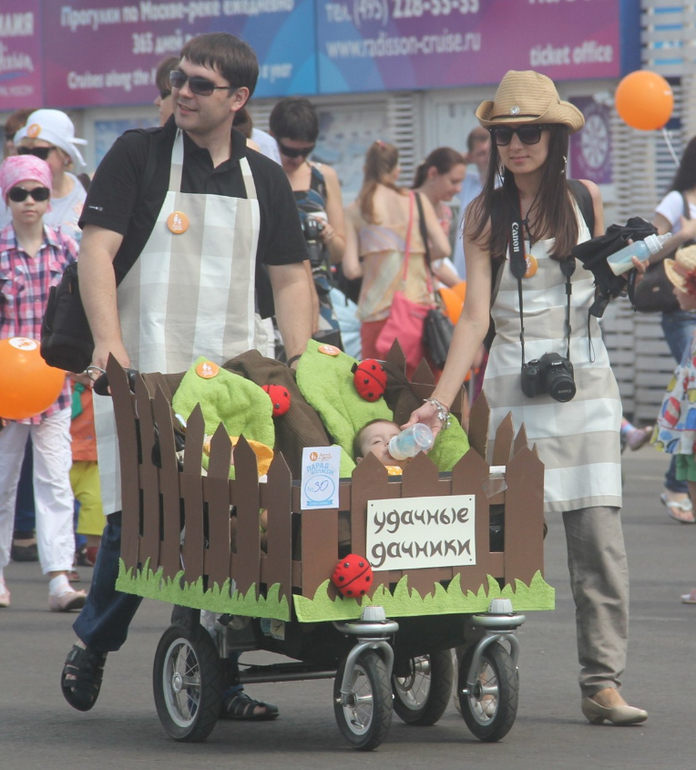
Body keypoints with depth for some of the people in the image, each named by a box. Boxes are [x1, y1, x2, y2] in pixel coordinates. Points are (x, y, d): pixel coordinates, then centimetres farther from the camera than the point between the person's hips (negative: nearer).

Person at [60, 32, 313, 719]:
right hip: (143, 374, -3)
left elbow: (289, 277, 15)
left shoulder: (264, 179, 13)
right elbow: (96, 249, -5)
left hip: (235, 375, 3)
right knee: (134, 517, -7)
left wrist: (302, 362, 1)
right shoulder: (138, 155, 3)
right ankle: (93, 642, 19)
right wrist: (109, 341, -18)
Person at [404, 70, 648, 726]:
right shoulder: (486, 213, 3)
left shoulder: (585, 199, 7)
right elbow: (475, 315, -4)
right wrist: (439, 400, -14)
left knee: (597, 532, -5)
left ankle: (602, 682, -4)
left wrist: (629, 270, 1)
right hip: (514, 386, -1)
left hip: (585, 380, 1)